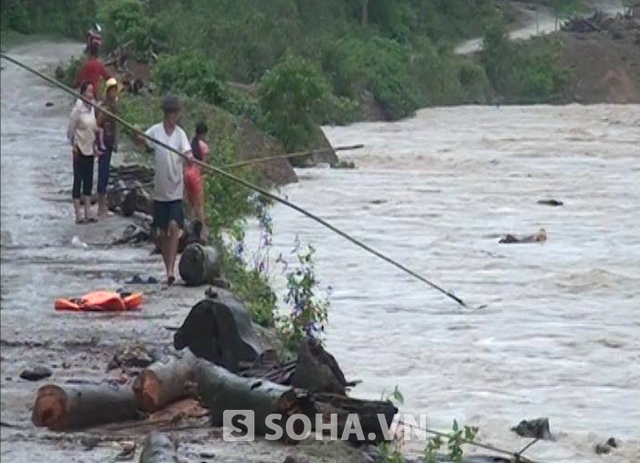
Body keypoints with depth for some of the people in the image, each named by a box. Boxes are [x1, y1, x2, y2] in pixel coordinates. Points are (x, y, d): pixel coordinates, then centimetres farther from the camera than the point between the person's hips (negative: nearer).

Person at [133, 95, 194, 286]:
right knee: (161, 233, 7)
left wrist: (190, 157, -39)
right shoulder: (155, 131, 1)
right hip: (160, 190, 2)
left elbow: (187, 152, -16)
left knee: (174, 226, -18)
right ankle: (168, 267, 23)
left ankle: (170, 271, -20)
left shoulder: (180, 133, -3)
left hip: (176, 189, -2)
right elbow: (139, 140, -7)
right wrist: (136, 135, -30)